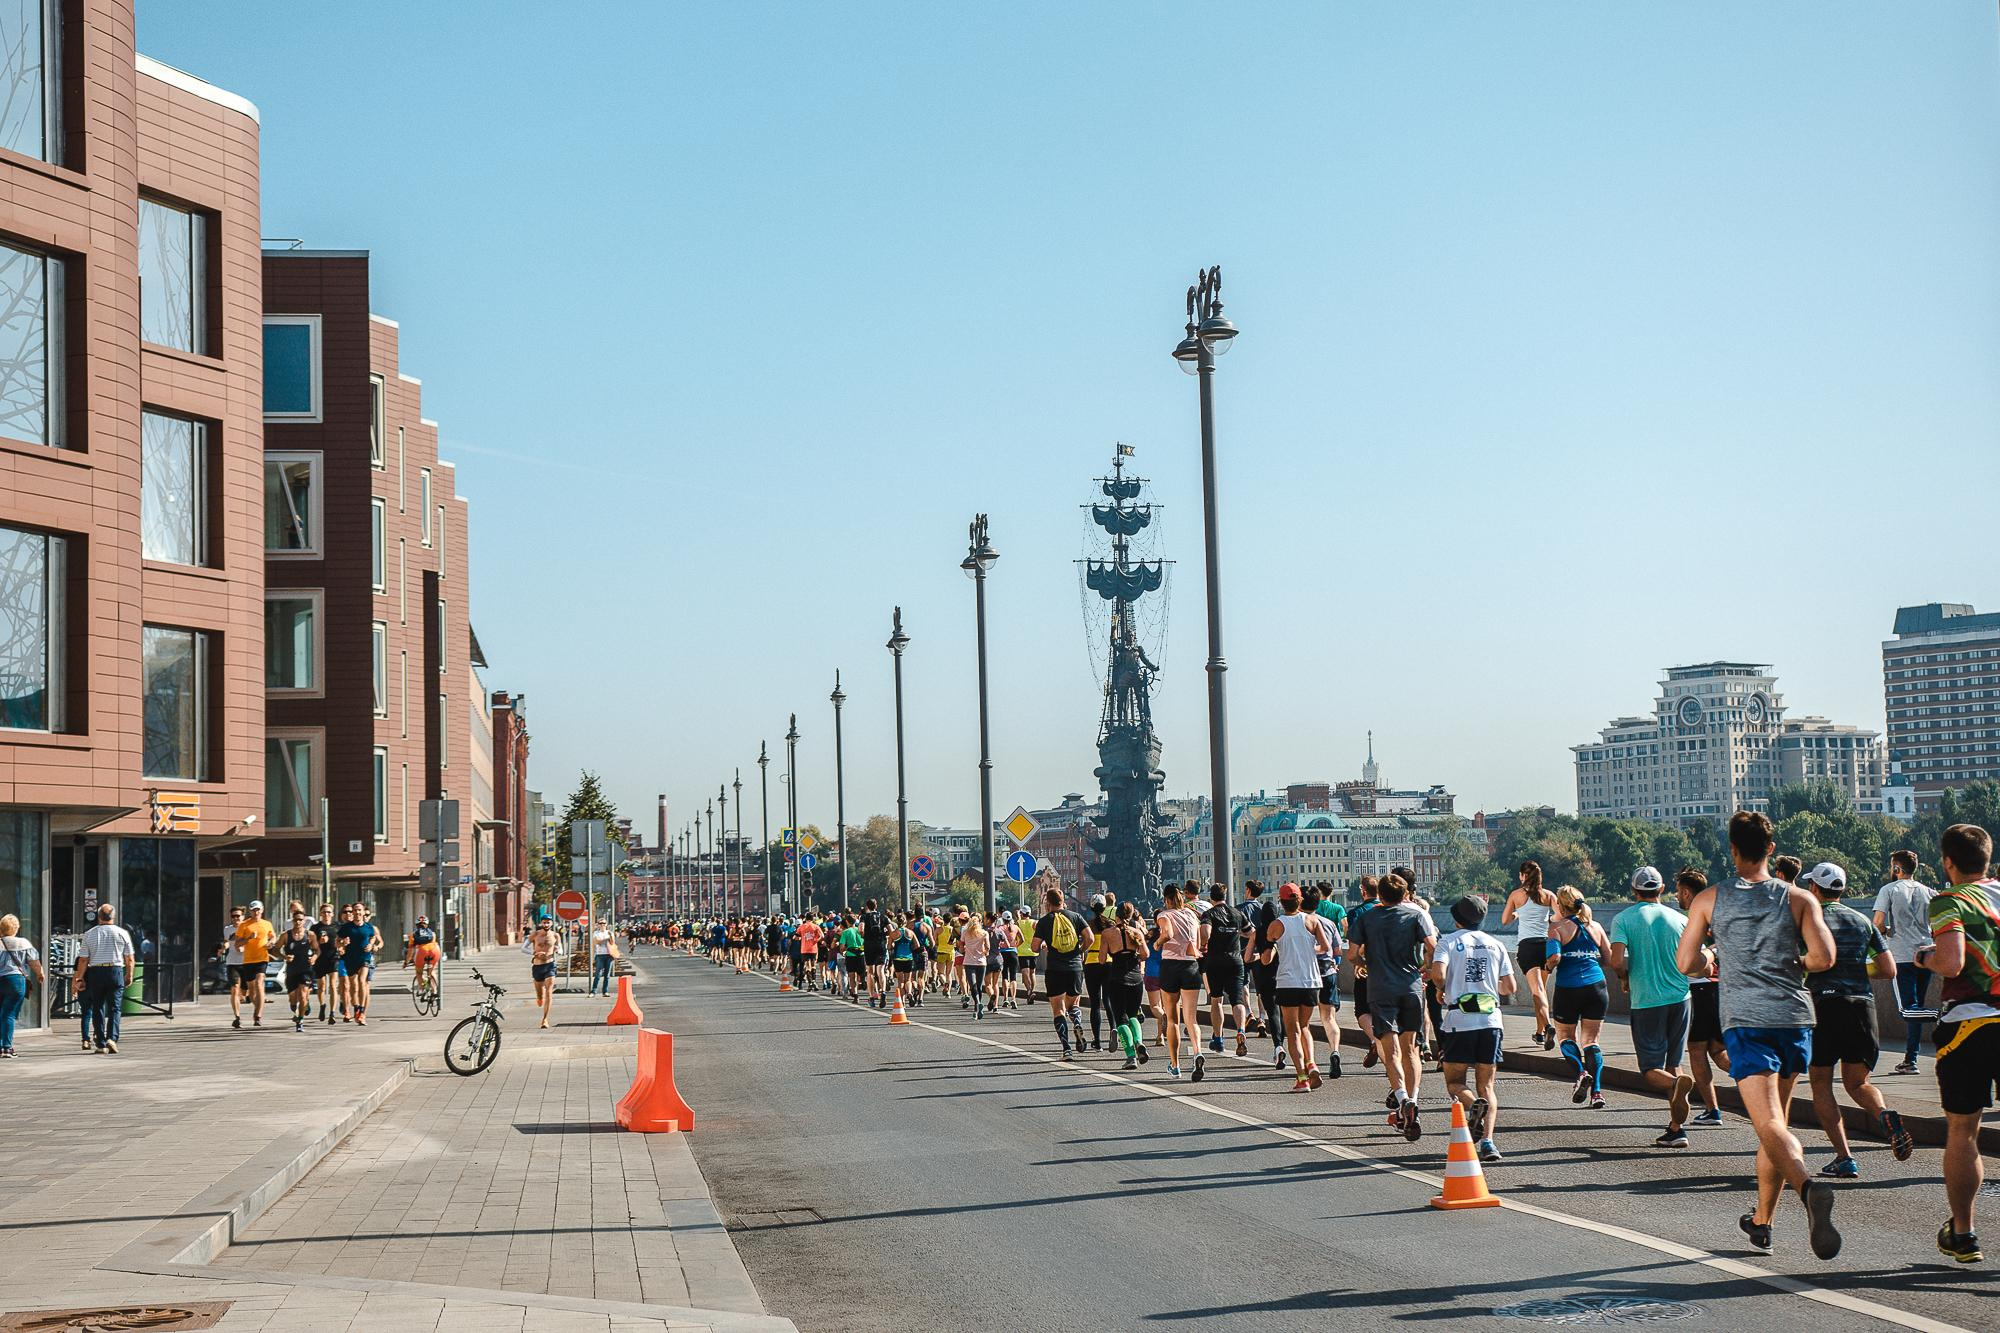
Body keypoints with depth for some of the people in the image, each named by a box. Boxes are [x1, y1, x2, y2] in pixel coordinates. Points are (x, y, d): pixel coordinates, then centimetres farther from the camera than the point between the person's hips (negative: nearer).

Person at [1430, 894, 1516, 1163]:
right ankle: (1487, 1141, -10)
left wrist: (1441, 989, 5)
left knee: (1454, 1082, 9)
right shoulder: (1495, 944, 11)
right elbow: (1510, 987, 9)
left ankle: (1473, 1104, -25)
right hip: (1491, 1020, 3)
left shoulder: (1449, 942, 1)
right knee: (1486, 1085, 8)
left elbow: (1437, 972, -17)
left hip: (1460, 1021, -3)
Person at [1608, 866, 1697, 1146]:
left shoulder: (1624, 919, -5)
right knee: (1673, 1064, 14)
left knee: (1651, 1070, 2)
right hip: (1679, 998, 3)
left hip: (1646, 1002, -3)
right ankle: (1676, 1129, 9)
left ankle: (1677, 1083, -31)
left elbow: (1617, 962, -16)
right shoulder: (1679, 919, 4)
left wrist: (1625, 979, 6)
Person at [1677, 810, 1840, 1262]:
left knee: (1771, 1126, -13)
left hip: (1745, 1021, -3)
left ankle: (1808, 1185, -42)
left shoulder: (1710, 899, 3)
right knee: (1775, 1122, 18)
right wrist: (1793, 963, 13)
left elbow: (1687, 964, 4)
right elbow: (1824, 957, -8)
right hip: (1794, 1019, 3)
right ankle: (1761, 1221, 27)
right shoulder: (1798, 899, 4)